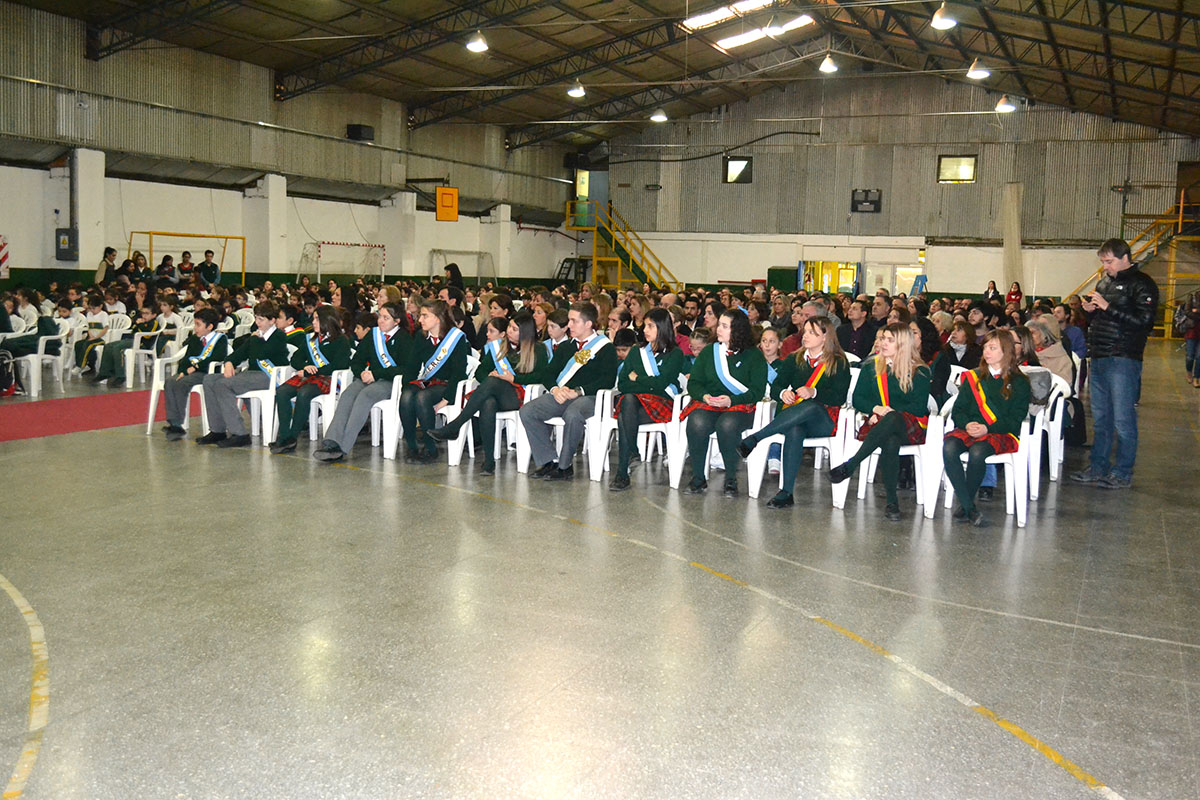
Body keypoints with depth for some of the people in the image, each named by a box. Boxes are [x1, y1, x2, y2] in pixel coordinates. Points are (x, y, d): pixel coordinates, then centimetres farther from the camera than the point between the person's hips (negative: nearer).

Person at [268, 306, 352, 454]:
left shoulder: (341, 341, 1)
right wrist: (305, 367, -4)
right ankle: (283, 436, -26)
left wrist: (310, 372, -12)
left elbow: (338, 365, -12)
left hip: (328, 379, -6)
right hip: (307, 376, 6)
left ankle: (292, 437, -28)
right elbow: (295, 358, 20)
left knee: (303, 393, -35)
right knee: (281, 392, -22)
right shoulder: (310, 339, 23)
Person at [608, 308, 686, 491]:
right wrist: (650, 384, -3)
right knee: (628, 399, -35)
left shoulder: (675, 354, 9)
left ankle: (622, 472, -31)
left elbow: (661, 383, -8)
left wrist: (636, 379, 5)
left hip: (662, 404, -3)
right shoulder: (636, 353, 24)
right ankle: (633, 455, -36)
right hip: (633, 402, 4)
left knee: (624, 418, -33)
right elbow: (622, 385, 11)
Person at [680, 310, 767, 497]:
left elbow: (757, 391, -3)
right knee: (697, 423, -32)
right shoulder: (709, 352, 17)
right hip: (706, 404, 3)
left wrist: (731, 400, -18)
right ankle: (698, 478, -18)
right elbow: (693, 382, 12)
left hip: (740, 406, -3)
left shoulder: (753, 355, 5)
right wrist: (704, 396, -10)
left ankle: (731, 479, -20)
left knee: (727, 424, -37)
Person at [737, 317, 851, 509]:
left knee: (811, 406, -39)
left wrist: (813, 392, -24)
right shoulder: (794, 360, 19)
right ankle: (786, 493, -41)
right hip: (793, 418, 2)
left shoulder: (839, 363, 6)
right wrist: (783, 393, -14)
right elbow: (775, 388, 11)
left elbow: (839, 398, -7)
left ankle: (752, 440, -41)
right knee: (794, 431, -36)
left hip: (823, 421, -2)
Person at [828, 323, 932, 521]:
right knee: (891, 441, -38)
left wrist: (889, 412, -13)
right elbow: (858, 399, 10)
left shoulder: (919, 371, 6)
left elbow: (919, 407, -1)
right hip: (878, 425, 2)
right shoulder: (871, 366, 15)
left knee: (892, 419, -41)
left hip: (911, 427, -1)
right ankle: (892, 500, -38)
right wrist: (876, 408, -11)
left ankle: (850, 465, -42)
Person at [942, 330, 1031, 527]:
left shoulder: (1019, 383, 9)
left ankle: (965, 504, -17)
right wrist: (967, 424, -10)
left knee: (977, 452, -37)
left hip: (1002, 434, -3)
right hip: (969, 430, 3)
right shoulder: (973, 377, 19)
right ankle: (970, 508, -30)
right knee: (949, 447, -32)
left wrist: (987, 428, -16)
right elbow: (958, 410, 13)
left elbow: (1015, 419, -1)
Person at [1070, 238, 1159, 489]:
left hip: (1123, 361, -8)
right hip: (1099, 359, 8)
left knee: (1123, 420, -4)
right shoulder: (1104, 282, 18)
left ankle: (1123, 474, 4)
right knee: (1100, 419, 13)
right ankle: (1098, 468, 21)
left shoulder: (1142, 284, -6)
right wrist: (1090, 310, 5)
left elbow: (1143, 320, -18)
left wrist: (1108, 307, -19)